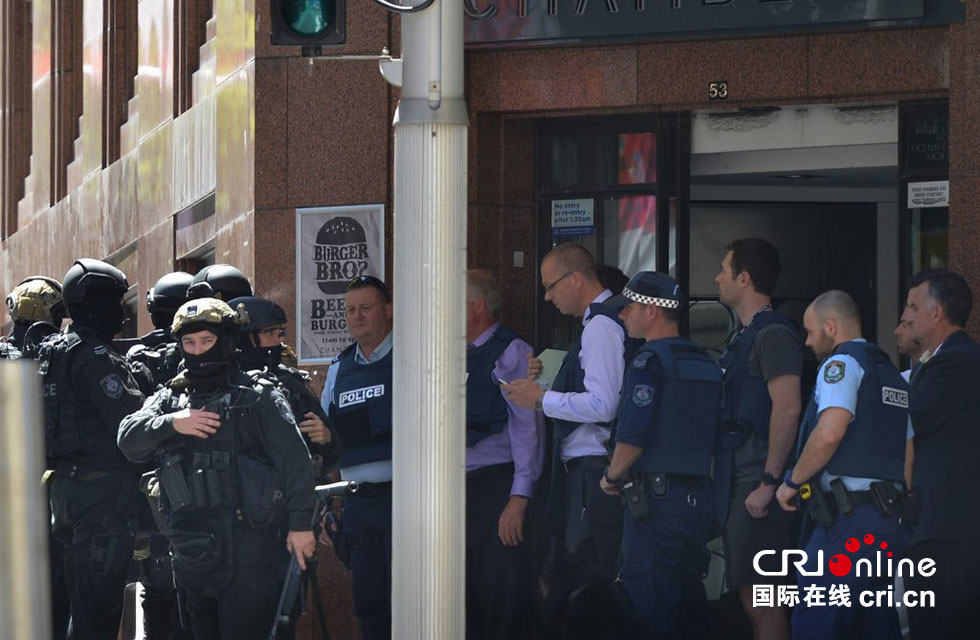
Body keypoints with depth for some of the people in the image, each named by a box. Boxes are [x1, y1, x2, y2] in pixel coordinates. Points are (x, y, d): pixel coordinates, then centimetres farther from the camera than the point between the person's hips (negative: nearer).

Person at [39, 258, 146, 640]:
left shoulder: (54, 353, 15)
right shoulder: (96, 358, -15)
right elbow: (132, 423, -20)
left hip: (66, 486, 10)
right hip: (103, 490, -10)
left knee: (83, 597, 14)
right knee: (99, 599, -8)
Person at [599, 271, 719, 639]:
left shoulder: (649, 362, -11)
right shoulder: (705, 363, 13)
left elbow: (633, 433, -19)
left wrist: (612, 476, -4)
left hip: (655, 497, -8)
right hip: (698, 495, 8)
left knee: (649, 604, -7)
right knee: (689, 596, 13)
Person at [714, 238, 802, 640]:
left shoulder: (772, 334, -12)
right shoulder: (746, 335, 20)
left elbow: (787, 409, -21)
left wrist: (768, 483, -23)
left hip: (757, 489, -10)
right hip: (738, 486, 10)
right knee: (752, 599, 11)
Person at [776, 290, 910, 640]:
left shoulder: (842, 364, -5)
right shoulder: (894, 376, 21)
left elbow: (829, 433, -20)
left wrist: (792, 482, -8)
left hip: (848, 521, -9)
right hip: (893, 520, 9)